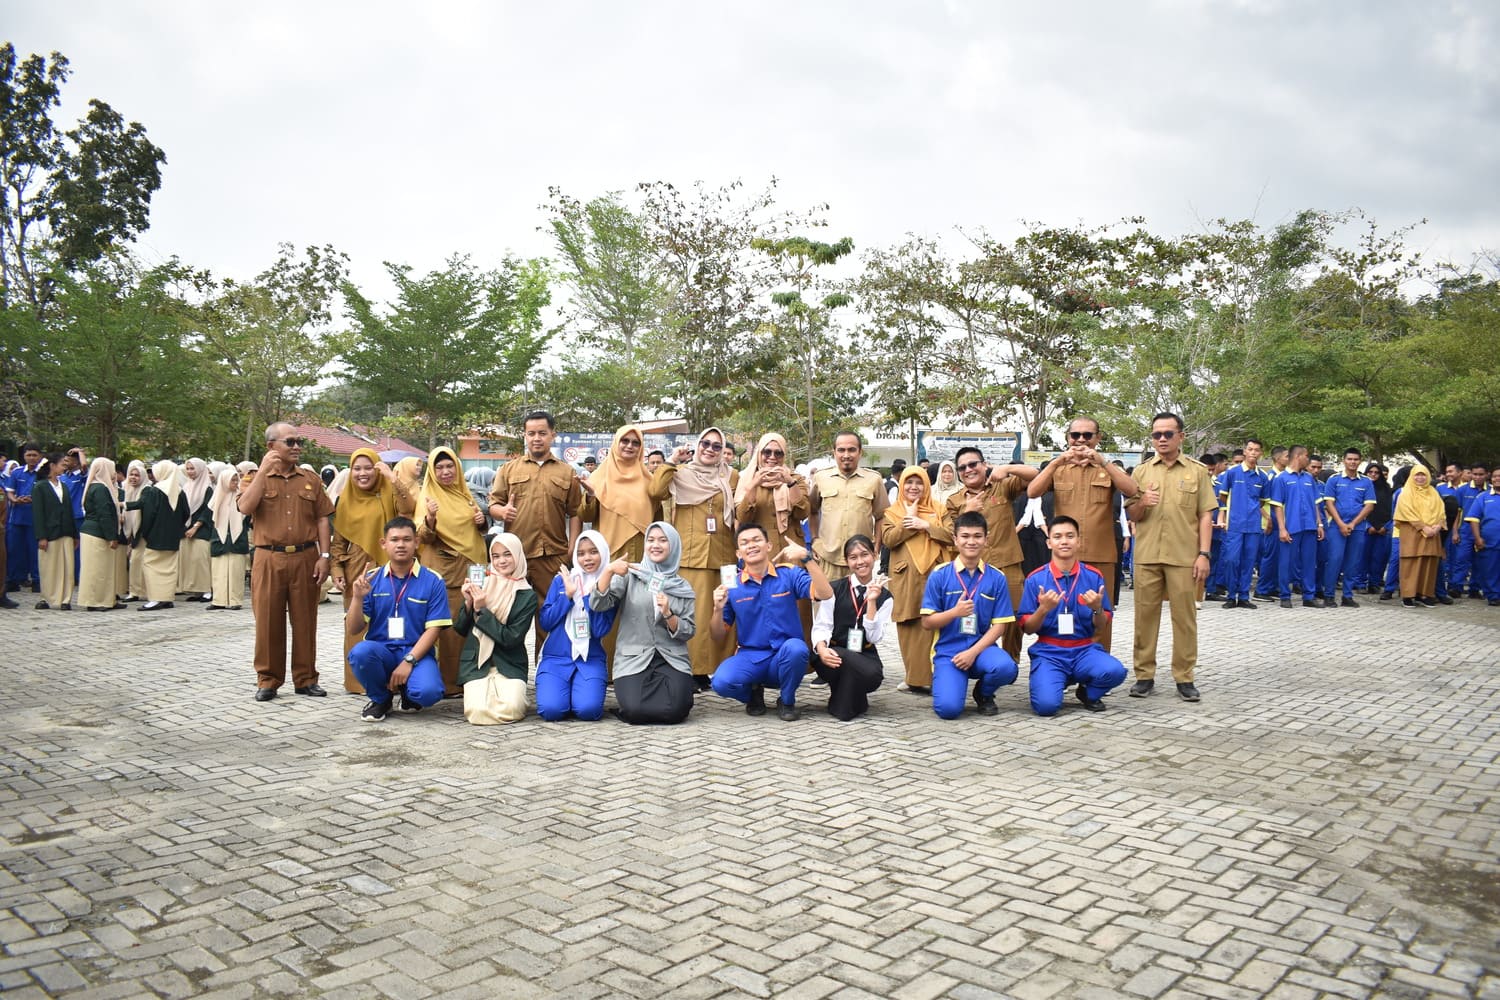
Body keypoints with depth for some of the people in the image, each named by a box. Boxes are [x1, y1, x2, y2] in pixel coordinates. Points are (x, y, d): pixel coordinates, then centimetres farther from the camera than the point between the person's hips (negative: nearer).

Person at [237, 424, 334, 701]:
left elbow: (322, 519, 7)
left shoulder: (311, 479, 9)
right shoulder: (255, 478, 5)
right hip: (269, 559, -1)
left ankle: (305, 678, 15)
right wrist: (264, 470, -14)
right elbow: (245, 508, -15)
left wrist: (324, 556, -1)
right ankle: (268, 680, 15)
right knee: (268, 620, 4)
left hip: (305, 558, 1)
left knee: (305, 620, 5)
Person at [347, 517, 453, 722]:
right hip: (379, 650, 2)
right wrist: (358, 598, -16)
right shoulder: (370, 579, 4)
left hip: (416, 653, -2)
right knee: (360, 652, -33)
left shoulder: (433, 581, -2)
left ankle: (407, 694, 10)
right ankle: (380, 699, 1)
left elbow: (433, 629, -6)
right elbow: (352, 630, 2)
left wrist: (408, 661, -17)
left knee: (429, 691, -32)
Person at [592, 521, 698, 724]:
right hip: (633, 658, -1)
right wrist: (608, 571, -22)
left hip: (672, 659, 1)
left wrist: (668, 615, -13)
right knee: (635, 710, -25)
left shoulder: (683, 587, 8)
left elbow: (689, 631, 5)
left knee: (674, 710, -24)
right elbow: (597, 605, -8)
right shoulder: (630, 575, 3)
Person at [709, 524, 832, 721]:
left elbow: (825, 594, -17)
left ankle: (787, 701, -4)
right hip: (750, 657, 1)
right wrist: (718, 609, -15)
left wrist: (806, 557, -25)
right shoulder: (732, 585, 2)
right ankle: (753, 693, 9)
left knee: (795, 648, -36)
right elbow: (719, 637, 5)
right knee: (722, 682, -29)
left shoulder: (789, 574, 0)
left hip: (786, 657, 0)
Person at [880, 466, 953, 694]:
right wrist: (909, 519, -6)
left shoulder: (938, 510, 13)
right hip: (906, 577, 0)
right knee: (909, 627, 0)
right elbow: (888, 540, -2)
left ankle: (930, 677, -2)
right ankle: (915, 677, 6)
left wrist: (926, 525, -10)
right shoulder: (891, 512, 12)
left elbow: (950, 536, 1)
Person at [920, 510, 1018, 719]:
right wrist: (955, 612, -20)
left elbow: (999, 625, 0)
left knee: (1006, 667, -32)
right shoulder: (939, 575, -2)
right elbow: (927, 623, -2)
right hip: (948, 650, -2)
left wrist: (973, 652, -13)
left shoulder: (997, 578, 2)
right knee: (948, 708, -25)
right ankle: (947, 679, 14)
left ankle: (984, 694, 5)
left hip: (981, 647, 2)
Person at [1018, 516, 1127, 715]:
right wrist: (1043, 609, -19)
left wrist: (1097, 609, -15)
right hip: (1049, 652, -2)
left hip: (1084, 650, 2)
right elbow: (1028, 628, 0)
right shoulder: (1036, 579, -3)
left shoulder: (1093, 577, 1)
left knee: (1115, 671, -28)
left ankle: (1088, 693, 7)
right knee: (1047, 705, -26)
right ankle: (1041, 679, 12)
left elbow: (1101, 627, 7)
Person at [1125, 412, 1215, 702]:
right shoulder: (1142, 471, 9)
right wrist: (1141, 503, -13)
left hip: (1184, 556, -1)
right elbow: (1131, 515, 10)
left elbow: (1205, 515, 3)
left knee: (1185, 616, 2)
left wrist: (1204, 553, -5)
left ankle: (1184, 677, 12)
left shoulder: (1197, 471, 6)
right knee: (1145, 615, 4)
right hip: (1146, 555, 2)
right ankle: (1144, 675, 13)